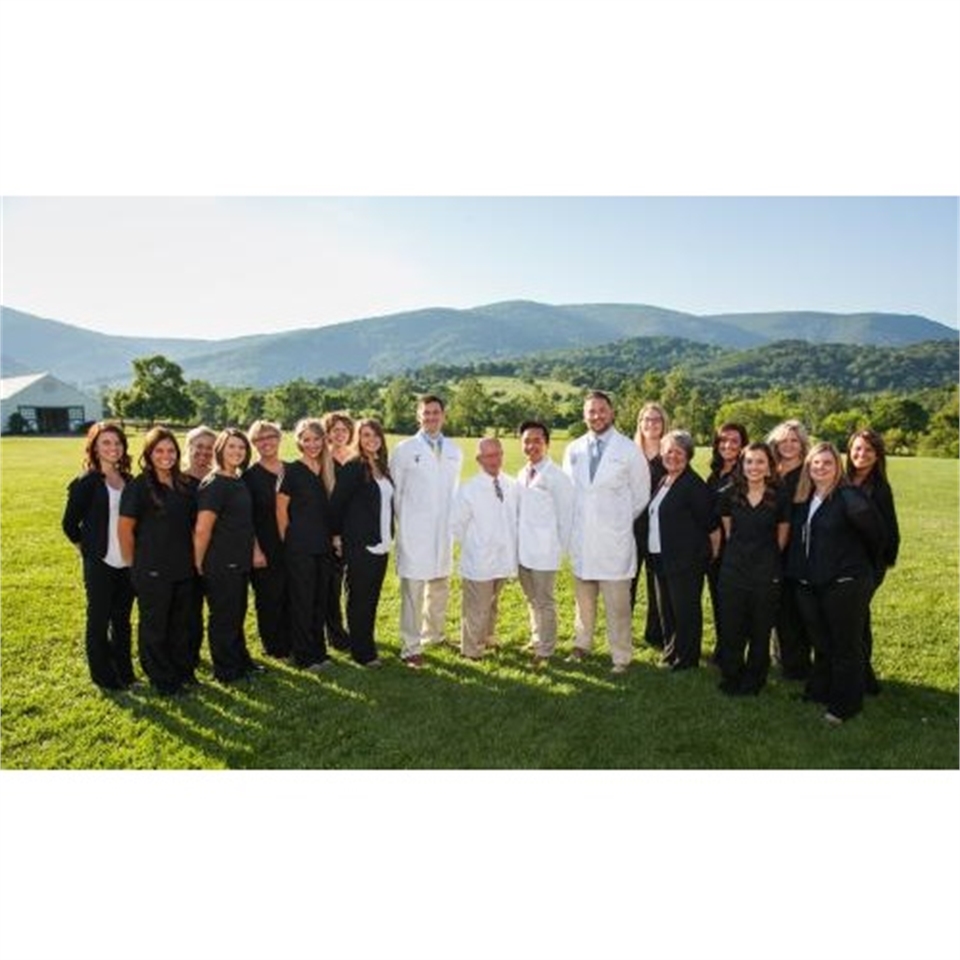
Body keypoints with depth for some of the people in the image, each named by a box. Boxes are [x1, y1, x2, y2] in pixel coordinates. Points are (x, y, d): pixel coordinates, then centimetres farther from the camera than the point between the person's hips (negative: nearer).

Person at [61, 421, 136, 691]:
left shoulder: (129, 481, 6)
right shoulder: (85, 483, -9)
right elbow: (69, 524, -5)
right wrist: (88, 551, -1)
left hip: (127, 563, 5)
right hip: (100, 564, -5)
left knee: (122, 619, 15)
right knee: (99, 621, 8)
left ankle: (124, 671, 27)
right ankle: (103, 676, 20)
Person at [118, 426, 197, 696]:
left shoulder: (184, 486, 6)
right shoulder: (138, 487, -12)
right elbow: (125, 529, -10)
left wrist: (192, 558, 10)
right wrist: (135, 564, -5)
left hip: (183, 569, 6)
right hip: (152, 572, -6)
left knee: (181, 623, 18)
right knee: (154, 626, 9)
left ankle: (183, 671, 34)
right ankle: (162, 679, 22)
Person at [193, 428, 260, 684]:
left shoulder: (239, 481, 9)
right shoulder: (213, 485, -17)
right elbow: (202, 530, -20)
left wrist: (255, 550, 11)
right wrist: (199, 564, -13)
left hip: (240, 562, 8)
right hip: (220, 565, -8)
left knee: (237, 614, 20)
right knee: (223, 617, 6)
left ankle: (241, 661, 35)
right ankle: (227, 671, 21)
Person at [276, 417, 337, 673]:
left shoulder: (327, 470, 8)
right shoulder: (292, 471, -8)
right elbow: (281, 511, -5)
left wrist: (332, 537, 11)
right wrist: (290, 542, -1)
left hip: (324, 546, 5)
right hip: (299, 548, -5)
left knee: (320, 600, 12)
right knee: (302, 601, 3)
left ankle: (318, 650, 25)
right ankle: (304, 655, 15)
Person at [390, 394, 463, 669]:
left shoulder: (454, 451, 10)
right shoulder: (404, 449, -2)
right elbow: (394, 490, 2)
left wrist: (455, 521, 10)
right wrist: (402, 523, 3)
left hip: (443, 530, 5)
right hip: (414, 531, -4)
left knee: (440, 585, 15)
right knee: (412, 589, -5)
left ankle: (433, 633, 33)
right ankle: (411, 648, 2)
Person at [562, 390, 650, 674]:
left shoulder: (629, 451, -5)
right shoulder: (573, 450, 4)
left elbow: (641, 495, 4)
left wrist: (622, 521, 9)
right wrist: (573, 523, 10)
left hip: (614, 539, -3)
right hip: (581, 537, 3)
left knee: (617, 603, 0)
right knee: (583, 597, 16)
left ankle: (621, 656, 13)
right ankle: (582, 643, 33)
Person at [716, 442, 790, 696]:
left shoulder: (779, 499, -5)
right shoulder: (729, 495, -1)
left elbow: (782, 538, 6)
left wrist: (765, 558, 11)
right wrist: (741, 552, 11)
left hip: (767, 573, -1)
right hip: (733, 570, 1)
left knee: (761, 630, 9)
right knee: (730, 628, 5)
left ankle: (753, 680, 26)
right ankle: (731, 678, 24)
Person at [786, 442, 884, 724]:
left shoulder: (849, 497, -14)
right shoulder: (802, 499, 7)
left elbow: (874, 532, -8)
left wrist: (867, 566, 4)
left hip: (845, 584, -6)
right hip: (809, 585, 7)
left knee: (845, 646, 6)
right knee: (821, 642, 20)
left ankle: (845, 704, 19)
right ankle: (819, 691, 35)